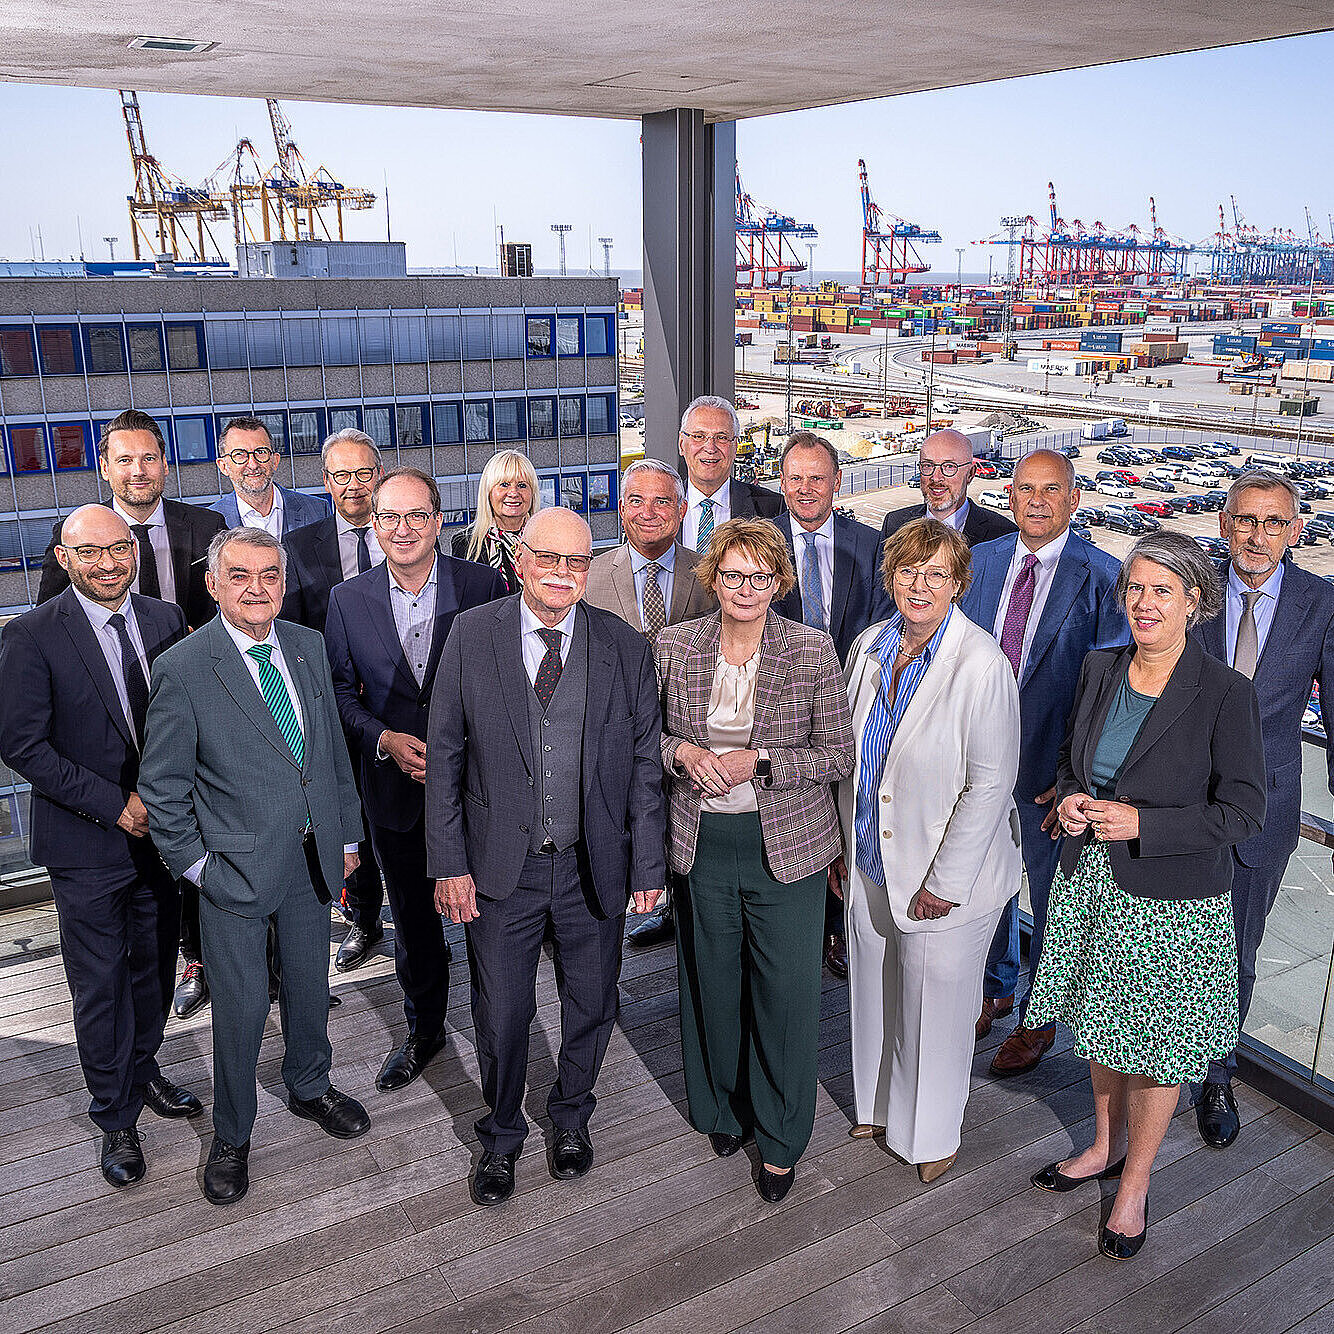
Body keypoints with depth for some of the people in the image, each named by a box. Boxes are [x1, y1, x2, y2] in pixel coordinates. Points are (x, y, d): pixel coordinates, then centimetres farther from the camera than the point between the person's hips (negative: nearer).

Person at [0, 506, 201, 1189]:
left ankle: (142, 1071, 42)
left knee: (155, 967, 19)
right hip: (86, 847, -4)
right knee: (100, 985, 8)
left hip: (160, 829, 4)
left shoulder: (166, 620, 1)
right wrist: (115, 804, -18)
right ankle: (115, 1118, 26)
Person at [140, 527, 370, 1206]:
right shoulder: (181, 669, -15)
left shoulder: (309, 647, 1)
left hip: (314, 859, 5)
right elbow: (163, 787, -8)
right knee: (241, 1005, 7)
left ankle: (309, 1087, 47)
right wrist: (195, 866, -9)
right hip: (236, 865, -4)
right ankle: (231, 1135, 31)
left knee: (310, 985, 21)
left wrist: (347, 835, 11)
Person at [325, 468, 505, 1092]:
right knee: (411, 917, 18)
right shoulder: (347, 600, 0)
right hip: (395, 786, 3)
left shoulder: (484, 585, -8)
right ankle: (424, 1030, 40)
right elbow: (341, 692, 5)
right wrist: (384, 739, -12)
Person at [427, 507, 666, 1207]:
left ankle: (570, 1117, 47)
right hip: (501, 866, -1)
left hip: (595, 866, 1)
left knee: (591, 1008, 18)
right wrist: (449, 862, -6)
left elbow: (644, 764, 0)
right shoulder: (471, 635, -6)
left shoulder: (626, 648, -4)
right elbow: (444, 754, -3)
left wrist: (647, 866, -1)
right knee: (501, 1017, 12)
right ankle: (501, 1136, 40)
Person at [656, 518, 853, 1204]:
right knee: (711, 983, 15)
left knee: (785, 992, 5)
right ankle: (723, 1108, 42)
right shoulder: (674, 646, 0)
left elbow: (838, 754, -5)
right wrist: (682, 751, -12)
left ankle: (781, 1140, 28)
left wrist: (760, 762, -17)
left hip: (785, 847, -2)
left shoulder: (813, 651, -6)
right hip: (701, 844, 2)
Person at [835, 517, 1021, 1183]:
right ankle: (879, 1107, 46)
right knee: (874, 991, 21)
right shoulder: (869, 647, 0)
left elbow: (989, 783, -19)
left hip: (946, 876, -6)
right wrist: (841, 842, 10)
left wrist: (944, 881, -17)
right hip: (869, 862, 6)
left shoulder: (981, 664, -20)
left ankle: (932, 1134, 36)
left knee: (935, 1003, 11)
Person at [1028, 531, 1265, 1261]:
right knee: (1100, 1025, 21)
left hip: (1171, 899, -5)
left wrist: (1141, 822, -23)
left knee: (1156, 1047, 12)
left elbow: (1242, 812, -15)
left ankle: (1134, 1186, 33)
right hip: (1090, 882, 5)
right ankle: (1105, 1147, 45)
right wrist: (1070, 799, -8)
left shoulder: (1225, 693, -17)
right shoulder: (1099, 668, -1)